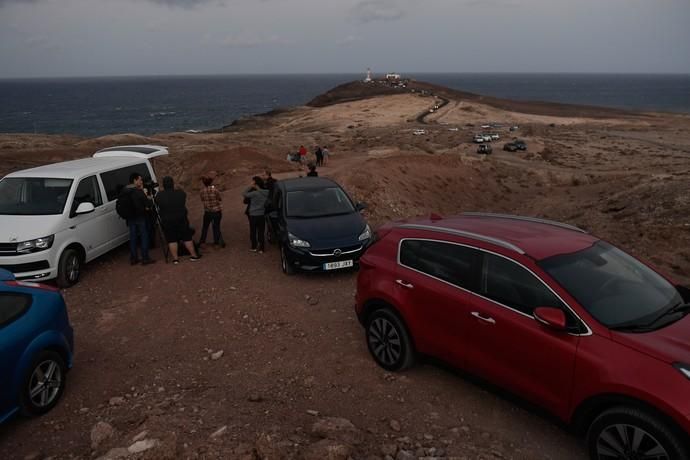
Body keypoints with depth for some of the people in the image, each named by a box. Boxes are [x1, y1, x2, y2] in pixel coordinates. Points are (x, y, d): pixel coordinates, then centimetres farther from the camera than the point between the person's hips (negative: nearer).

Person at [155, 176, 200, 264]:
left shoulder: (159, 196, -9)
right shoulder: (181, 194, -7)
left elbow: (158, 207, 2)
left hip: (167, 222, 0)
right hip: (181, 220, 0)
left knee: (171, 240, 8)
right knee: (187, 238, 10)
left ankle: (175, 259, 9)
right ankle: (194, 255, 16)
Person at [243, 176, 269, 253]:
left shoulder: (254, 193, -20)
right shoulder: (266, 192, -6)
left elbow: (244, 194, -13)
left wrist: (250, 187, -9)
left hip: (253, 215, -4)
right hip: (262, 215, 4)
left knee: (253, 232, 11)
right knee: (261, 232, 9)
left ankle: (254, 247, 18)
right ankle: (261, 248, 12)